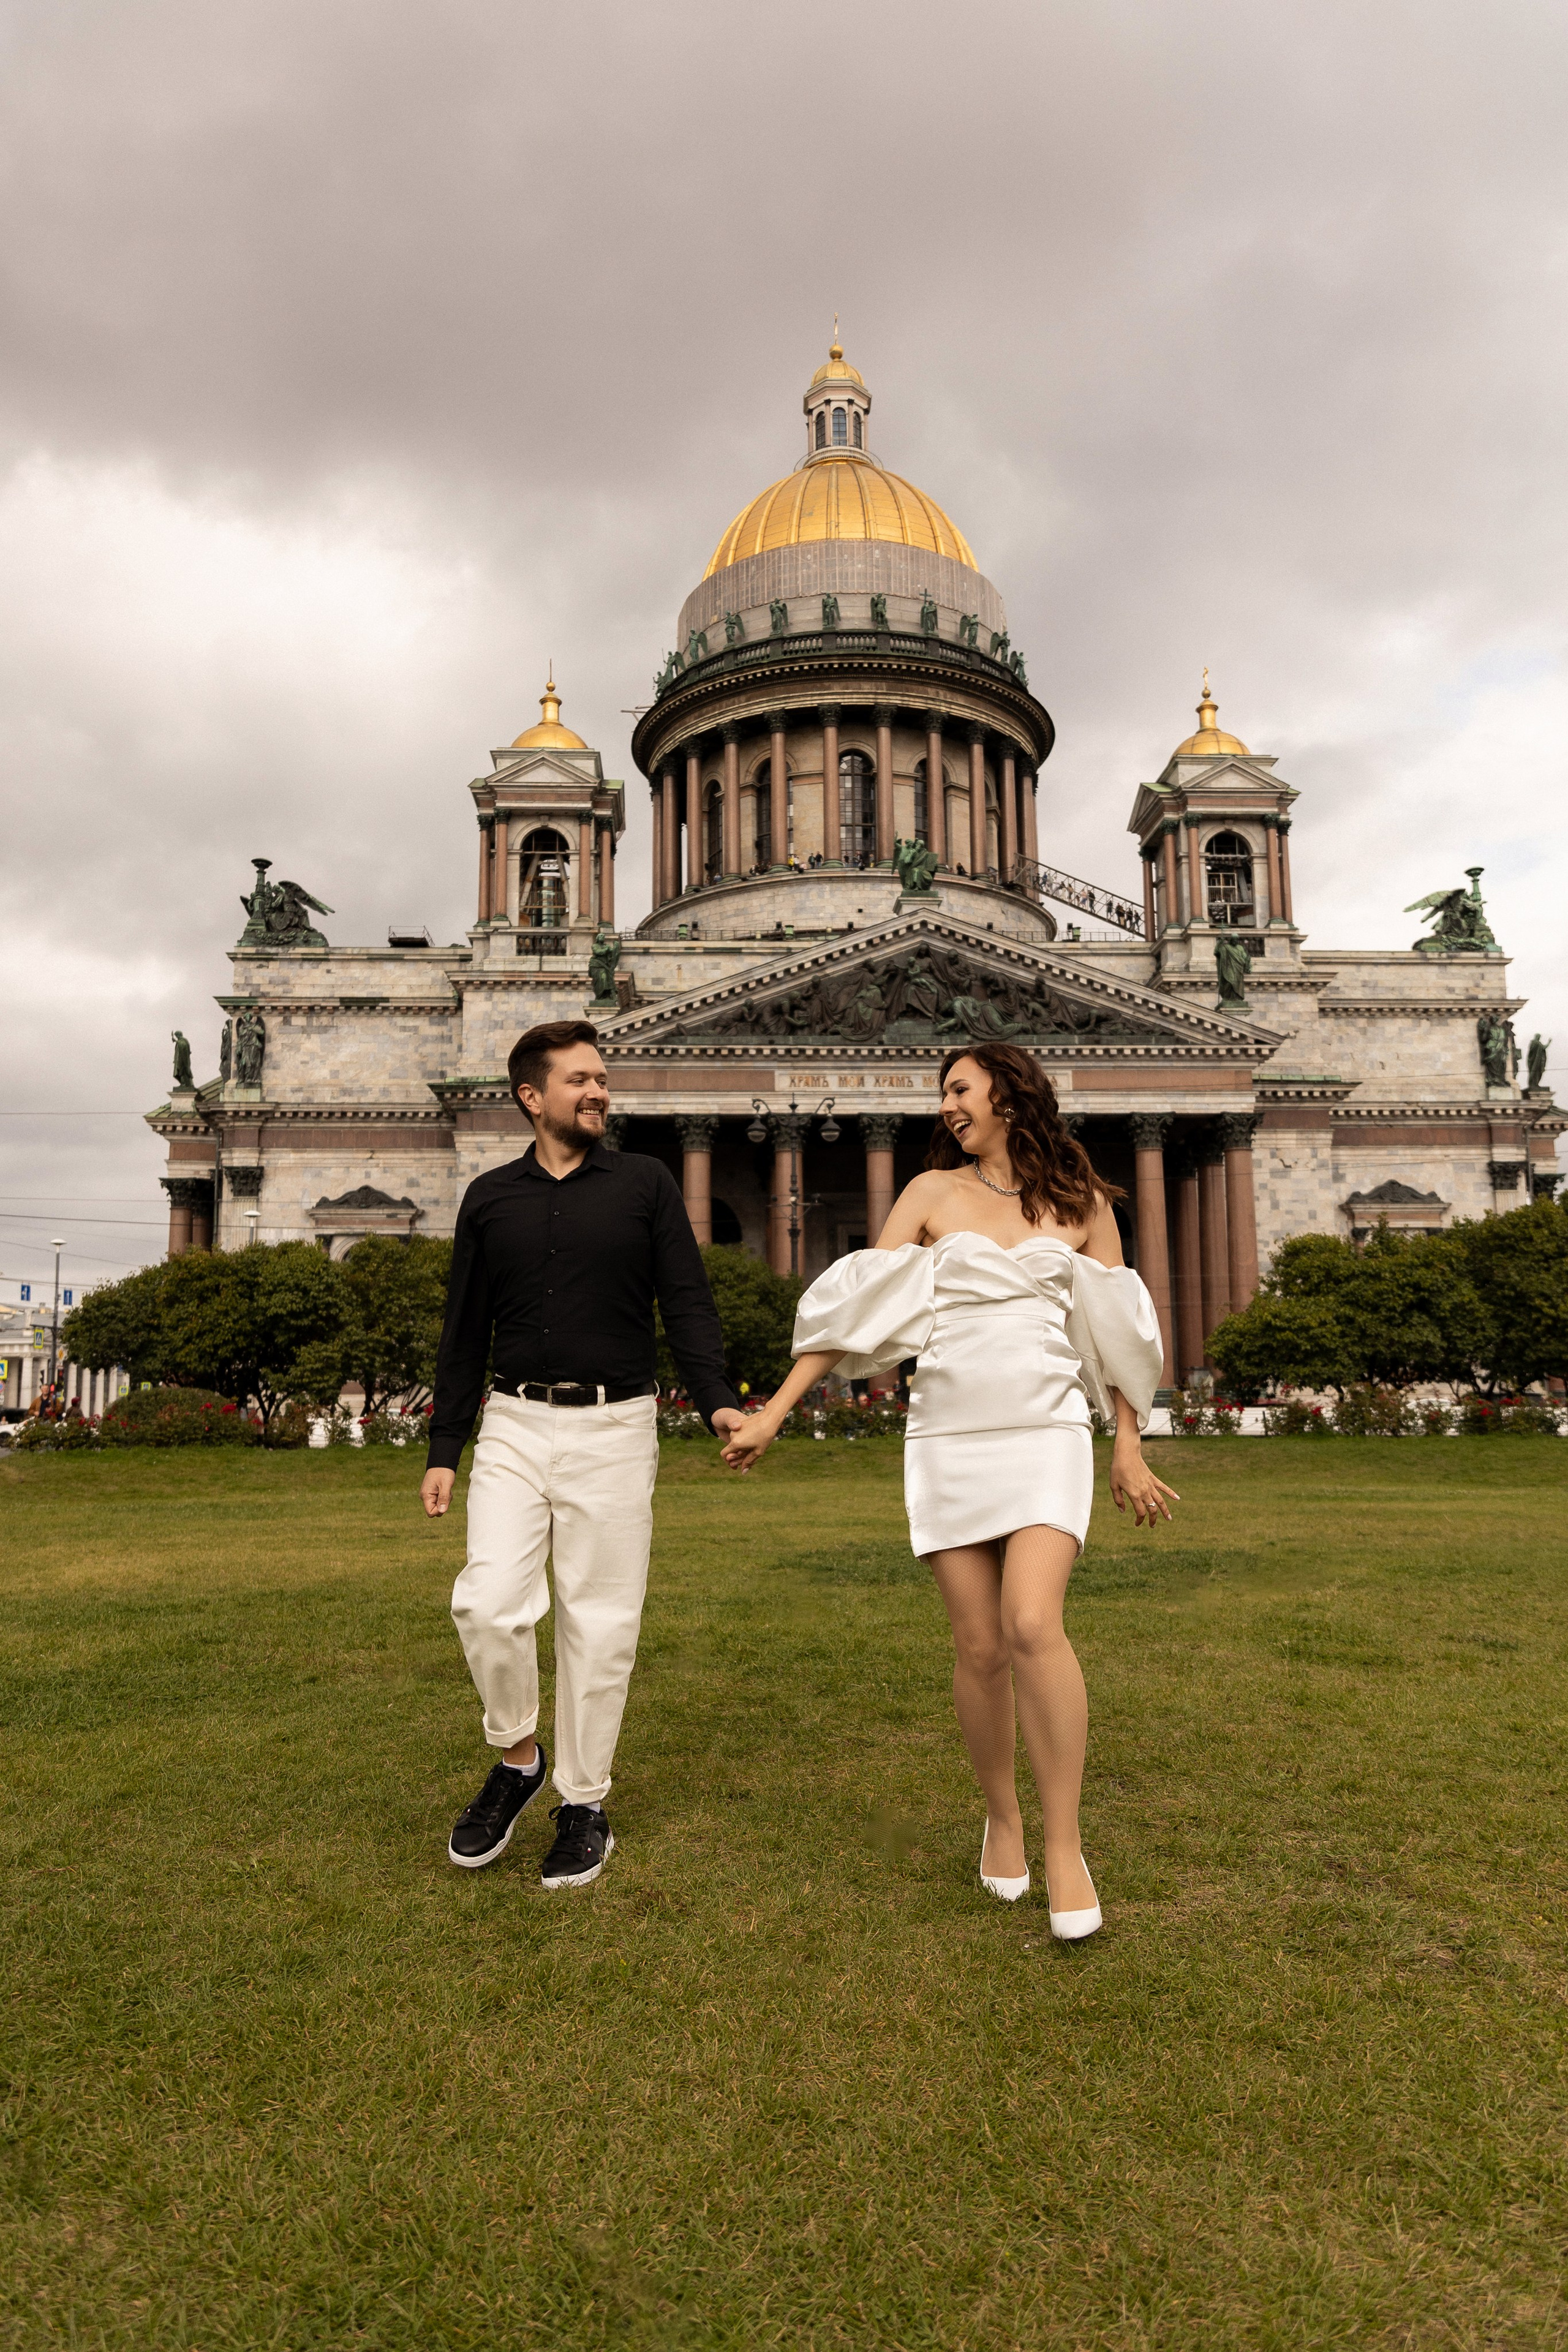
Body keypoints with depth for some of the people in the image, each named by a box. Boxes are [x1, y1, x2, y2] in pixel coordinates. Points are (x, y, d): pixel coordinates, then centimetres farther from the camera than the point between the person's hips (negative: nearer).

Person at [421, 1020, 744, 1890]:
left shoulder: (645, 1184, 3)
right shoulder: (489, 1198, 9)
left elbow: (687, 1303, -1)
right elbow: (464, 1335, 13)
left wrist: (716, 1400, -16)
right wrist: (444, 1450, 9)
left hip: (615, 1428, -1)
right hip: (515, 1426, 2)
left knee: (599, 1623, 3)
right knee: (489, 1603, -11)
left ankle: (584, 1804, 20)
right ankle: (517, 1757, 16)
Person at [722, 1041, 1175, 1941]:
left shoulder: (1081, 1203, 8)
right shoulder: (934, 1193, 7)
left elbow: (1115, 1334, 13)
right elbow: (857, 1306, 2)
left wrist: (1129, 1451, 12)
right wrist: (775, 1410, -4)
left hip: (1047, 1435, -1)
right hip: (947, 1442, 1)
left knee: (1033, 1627, -19)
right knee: (980, 1648, 3)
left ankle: (1064, 1845, -3)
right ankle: (1003, 1818, 27)